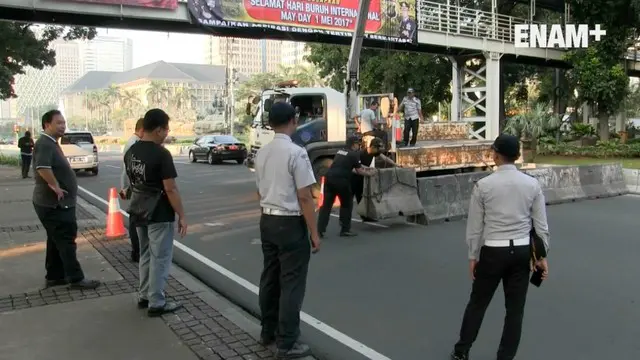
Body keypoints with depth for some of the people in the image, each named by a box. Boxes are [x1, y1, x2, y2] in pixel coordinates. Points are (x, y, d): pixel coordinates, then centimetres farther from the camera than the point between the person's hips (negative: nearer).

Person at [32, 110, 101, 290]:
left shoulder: (52, 143, 15)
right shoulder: (44, 144, -19)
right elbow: (42, 168, -36)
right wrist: (56, 187, -27)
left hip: (56, 202, 10)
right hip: (54, 204, -10)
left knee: (57, 240, 15)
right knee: (66, 240, -5)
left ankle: (54, 276, 24)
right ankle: (76, 278, 0)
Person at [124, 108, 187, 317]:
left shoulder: (130, 152, 5)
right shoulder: (161, 154, -19)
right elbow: (170, 189, -19)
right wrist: (181, 216, -14)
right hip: (159, 214, -8)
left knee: (145, 255, 19)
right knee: (160, 258, 2)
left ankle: (144, 296, 28)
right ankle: (156, 303, 8)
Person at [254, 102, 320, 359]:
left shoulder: (261, 153, 5)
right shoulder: (296, 153, -17)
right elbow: (304, 197, -17)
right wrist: (314, 233, -12)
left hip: (267, 221, 8)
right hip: (291, 223, -7)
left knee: (270, 278, 17)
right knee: (291, 284, 1)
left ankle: (268, 331, 31)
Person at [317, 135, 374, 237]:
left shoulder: (340, 152, 23)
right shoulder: (354, 154, 1)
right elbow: (359, 171, 3)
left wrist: (365, 168, 39)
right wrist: (369, 173, 22)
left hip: (329, 178, 6)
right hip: (341, 180, -6)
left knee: (326, 205, 6)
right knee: (347, 204, 11)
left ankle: (320, 230, 1)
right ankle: (345, 230, 15)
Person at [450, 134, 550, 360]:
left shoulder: (483, 185, -8)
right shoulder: (532, 184, -1)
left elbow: (474, 226, -4)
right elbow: (541, 225, 2)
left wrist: (473, 256, 6)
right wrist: (542, 256, 10)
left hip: (492, 251, -2)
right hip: (521, 251, 2)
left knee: (478, 303, 13)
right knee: (515, 308, 12)